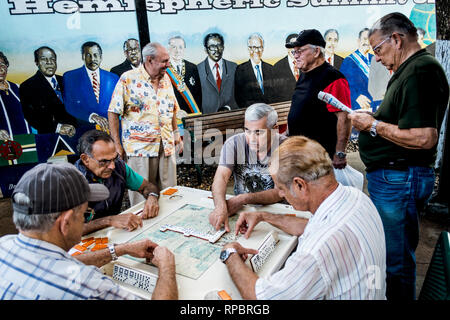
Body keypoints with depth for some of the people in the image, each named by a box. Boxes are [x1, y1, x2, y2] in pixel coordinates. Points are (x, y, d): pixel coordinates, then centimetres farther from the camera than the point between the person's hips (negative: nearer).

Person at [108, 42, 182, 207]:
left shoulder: (166, 79, 12)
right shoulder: (128, 79, -6)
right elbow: (113, 112, -6)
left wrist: (176, 135, 16)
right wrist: (117, 145, -9)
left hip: (167, 147, 5)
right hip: (139, 148, -5)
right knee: (141, 195, 2)